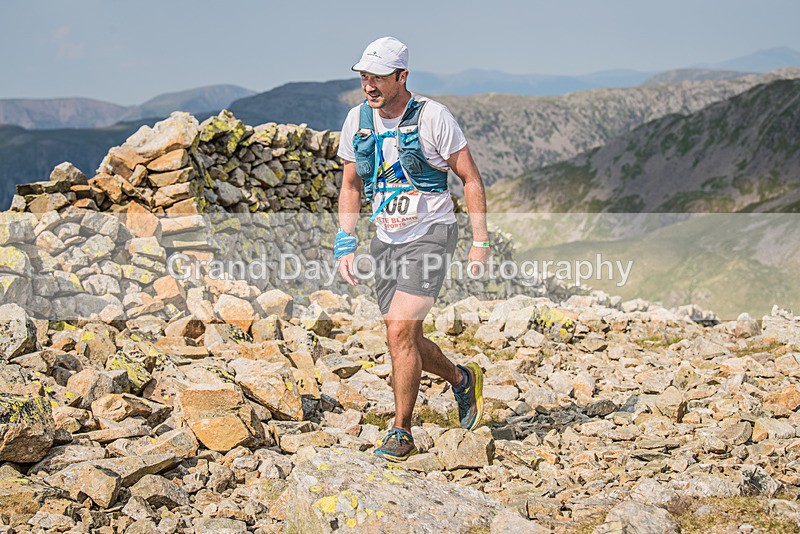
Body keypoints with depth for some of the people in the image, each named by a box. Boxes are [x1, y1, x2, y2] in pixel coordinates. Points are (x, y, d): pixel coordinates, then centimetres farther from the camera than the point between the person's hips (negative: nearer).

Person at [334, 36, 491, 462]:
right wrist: (345, 243, 5)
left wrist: (481, 240, -9)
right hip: (387, 241, 6)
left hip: (429, 236, -6)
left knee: (400, 332, -17)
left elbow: (470, 177, -5)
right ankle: (463, 380, 38)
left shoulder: (432, 116, -12)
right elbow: (351, 186, 13)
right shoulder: (357, 119, 2)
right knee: (404, 339, 10)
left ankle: (401, 431, -3)